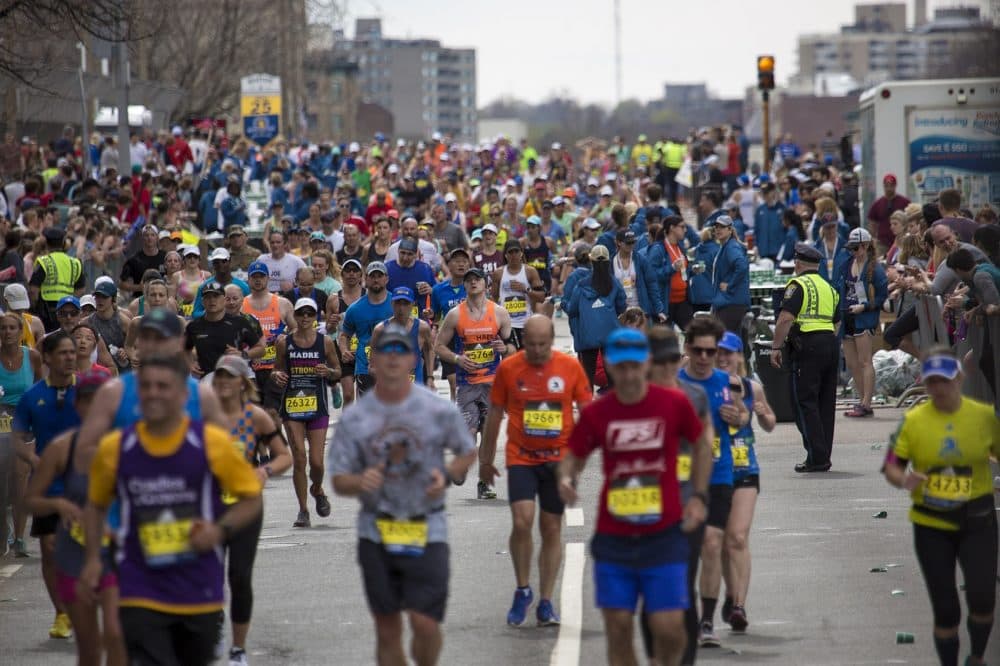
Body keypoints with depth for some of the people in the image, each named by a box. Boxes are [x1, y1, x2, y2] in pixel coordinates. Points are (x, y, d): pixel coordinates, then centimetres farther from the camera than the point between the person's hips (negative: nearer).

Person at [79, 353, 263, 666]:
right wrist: (93, 559, 3)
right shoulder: (114, 448, -1)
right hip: (140, 598, -1)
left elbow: (251, 499, 4)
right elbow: (96, 505, 15)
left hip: (200, 595, 1)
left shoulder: (212, 443, -5)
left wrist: (221, 529, -14)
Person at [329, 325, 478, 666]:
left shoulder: (439, 410, -2)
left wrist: (446, 475, -9)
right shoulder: (354, 417, 1)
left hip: (427, 531, -2)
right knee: (387, 629, 7)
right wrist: (361, 482, -19)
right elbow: (339, 481, 4)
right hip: (376, 532, 2)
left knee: (425, 622, -12)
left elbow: (468, 452, 12)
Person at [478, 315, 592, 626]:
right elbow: (495, 414, 7)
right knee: (522, 521, -16)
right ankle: (523, 590, 4)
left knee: (552, 528, 5)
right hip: (521, 457, -1)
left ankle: (546, 602, 14)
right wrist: (486, 460, 11)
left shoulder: (570, 367, -2)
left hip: (559, 458, 1)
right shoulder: (508, 368, -2)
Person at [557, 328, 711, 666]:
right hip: (613, 538, 2)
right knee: (618, 628, 1)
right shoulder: (595, 413, -1)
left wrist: (699, 496, 3)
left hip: (664, 537, -1)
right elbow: (574, 457, 10)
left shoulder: (674, 403, -4)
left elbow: (701, 446, 11)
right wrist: (566, 478, -13)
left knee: (668, 626, -7)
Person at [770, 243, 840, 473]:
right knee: (826, 404, 11)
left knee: (805, 402, -4)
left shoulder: (798, 285, -3)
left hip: (808, 345, -7)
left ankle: (817, 457, -10)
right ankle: (824, 457, 13)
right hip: (831, 345, 7)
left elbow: (786, 318, -13)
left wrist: (776, 347, -10)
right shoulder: (829, 288, 21)